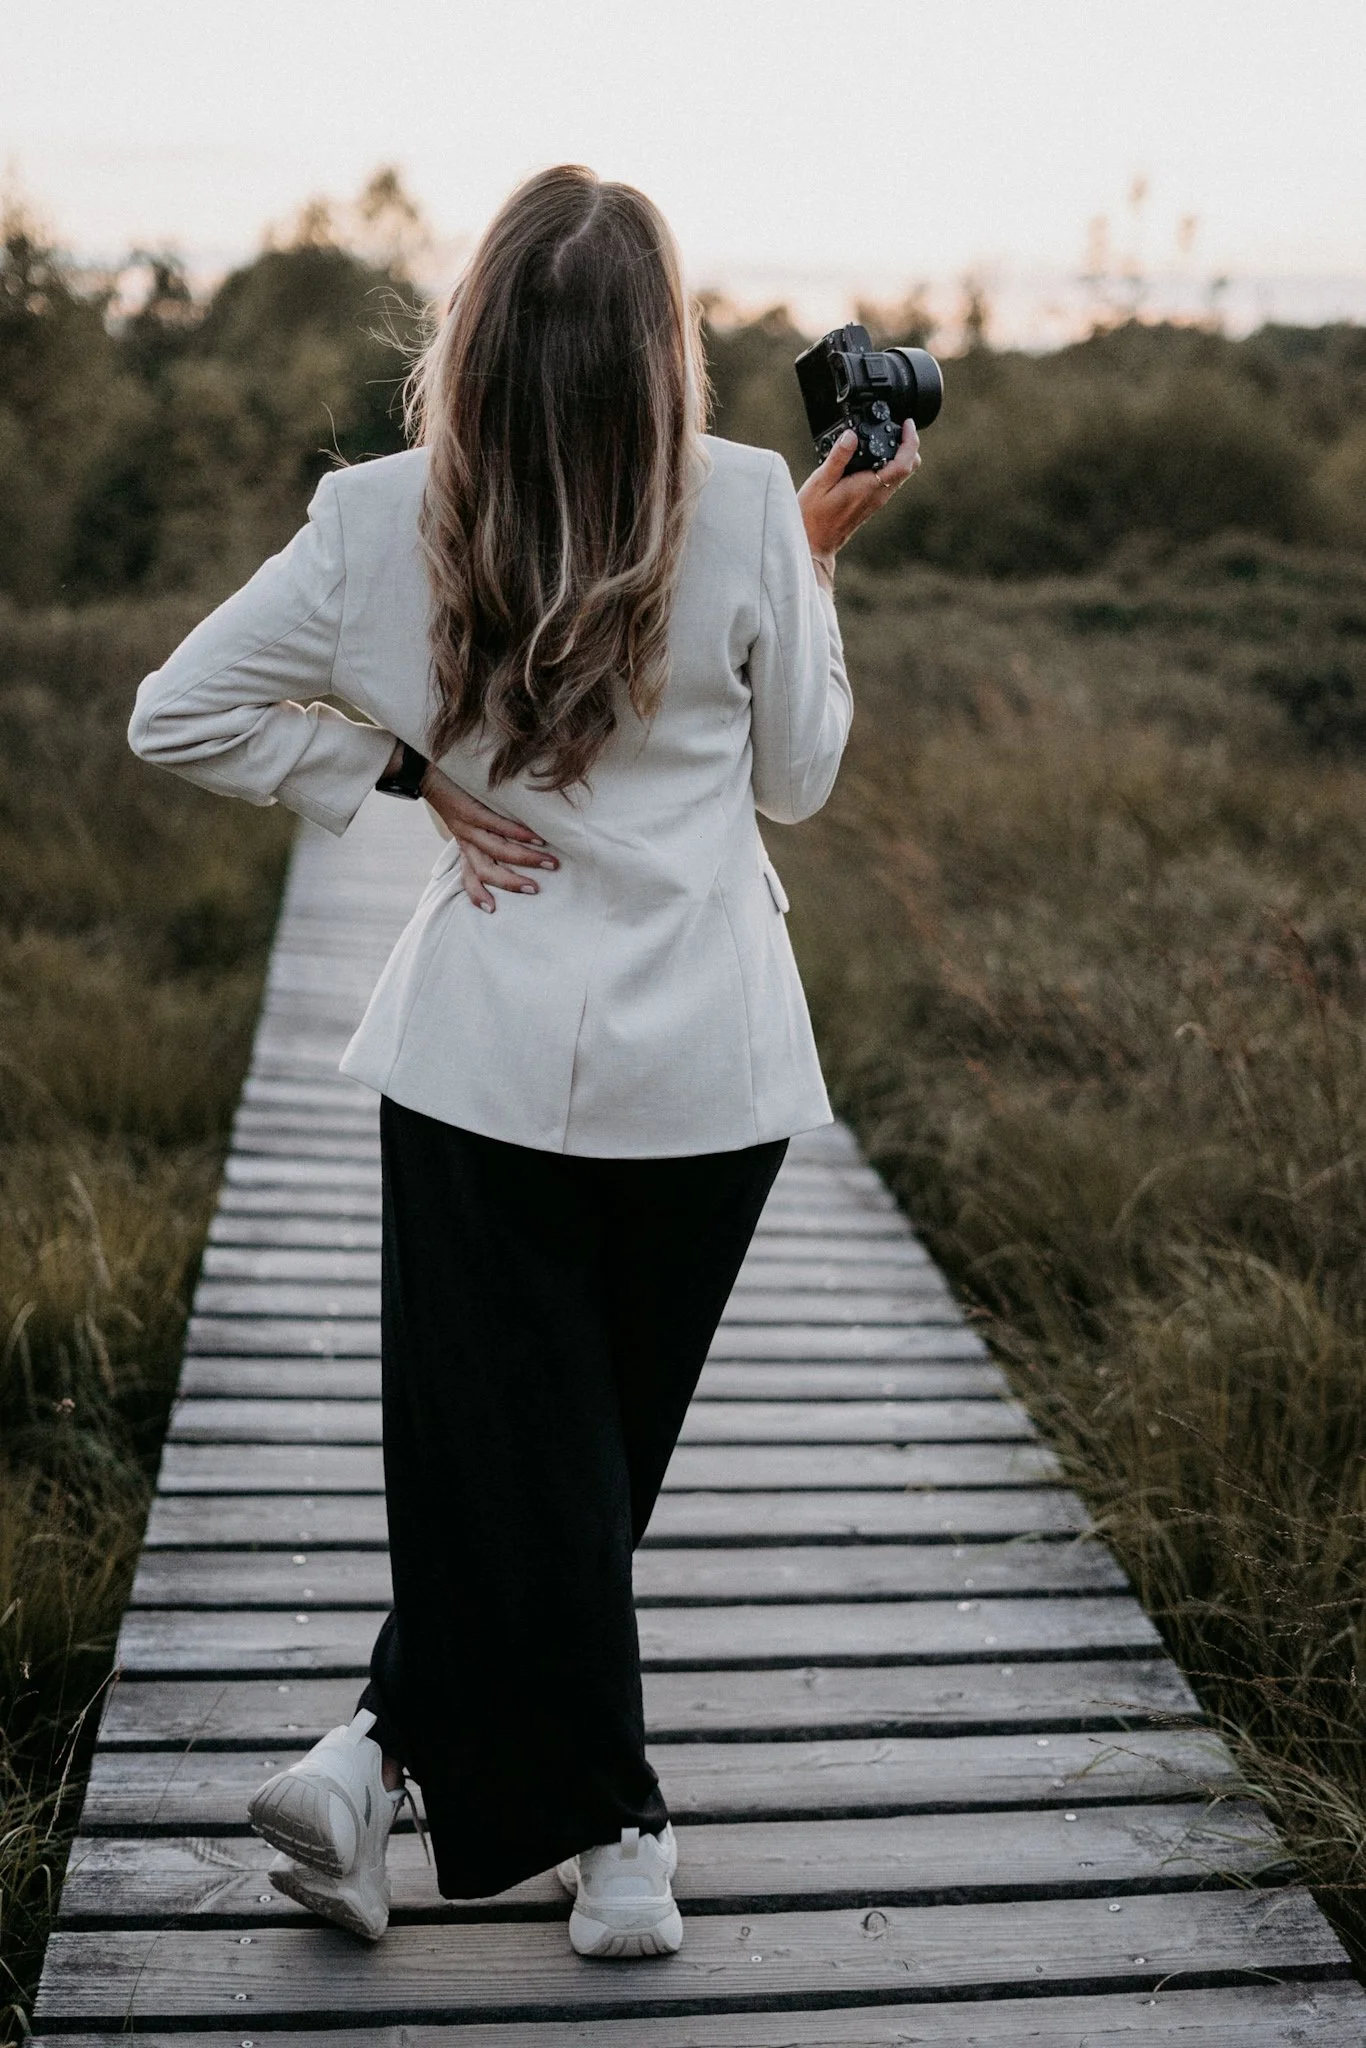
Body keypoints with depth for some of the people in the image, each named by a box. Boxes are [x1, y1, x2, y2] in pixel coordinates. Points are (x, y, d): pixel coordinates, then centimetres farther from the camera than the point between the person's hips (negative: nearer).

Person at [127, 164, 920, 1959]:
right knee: (597, 1449, 16)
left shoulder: (383, 524, -4)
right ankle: (392, 1745, 19)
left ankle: (606, 1828, 14)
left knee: (503, 1450, 11)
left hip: (483, 1056, 1)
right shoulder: (745, 513, -9)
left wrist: (406, 773, 4)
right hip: (707, 1066, 0)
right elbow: (798, 781, 2)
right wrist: (817, 560, 10)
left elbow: (180, 712, 1)